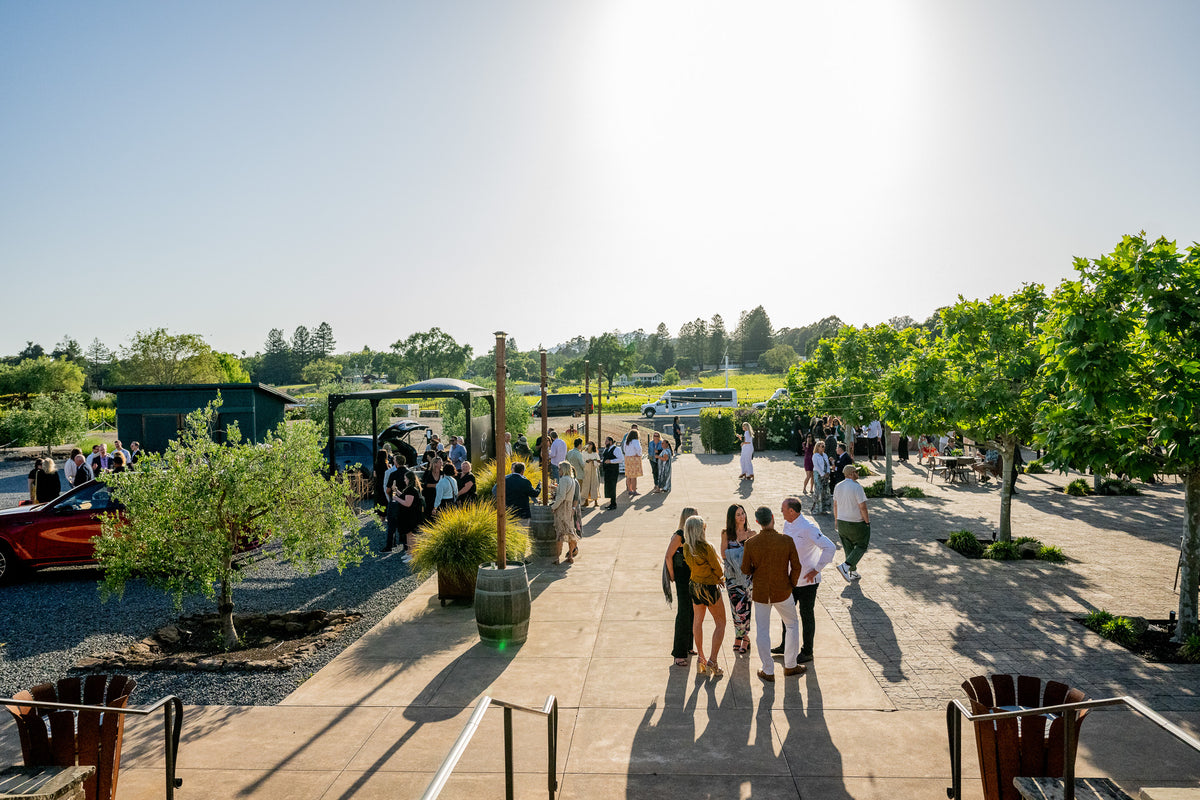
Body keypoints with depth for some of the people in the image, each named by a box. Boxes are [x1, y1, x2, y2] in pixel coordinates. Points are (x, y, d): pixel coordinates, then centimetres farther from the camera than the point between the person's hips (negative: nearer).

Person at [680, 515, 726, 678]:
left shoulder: (686, 548, -5)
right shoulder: (706, 547, -25)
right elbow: (719, 571, -14)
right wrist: (720, 576, 10)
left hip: (694, 586, 6)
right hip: (710, 588, -6)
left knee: (698, 620, 24)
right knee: (720, 623, 9)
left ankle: (700, 657, 27)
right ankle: (712, 662, 4)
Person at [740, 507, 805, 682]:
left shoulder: (750, 543, -13)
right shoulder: (786, 540, -14)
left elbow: (745, 570, -5)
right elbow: (796, 567, -7)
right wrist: (792, 585, 9)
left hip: (760, 592, 0)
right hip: (782, 592, 0)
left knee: (762, 631, 12)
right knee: (792, 625, 22)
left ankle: (768, 671, 17)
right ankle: (790, 665, 29)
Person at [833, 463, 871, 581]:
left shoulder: (838, 486, 1)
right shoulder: (857, 487, -19)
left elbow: (835, 504, 9)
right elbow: (862, 507, -19)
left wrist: (836, 519, 20)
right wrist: (867, 521, -8)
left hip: (842, 522, 6)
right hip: (856, 523, -6)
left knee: (848, 548, 16)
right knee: (861, 546, 10)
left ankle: (853, 573, 23)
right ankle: (845, 566, -6)